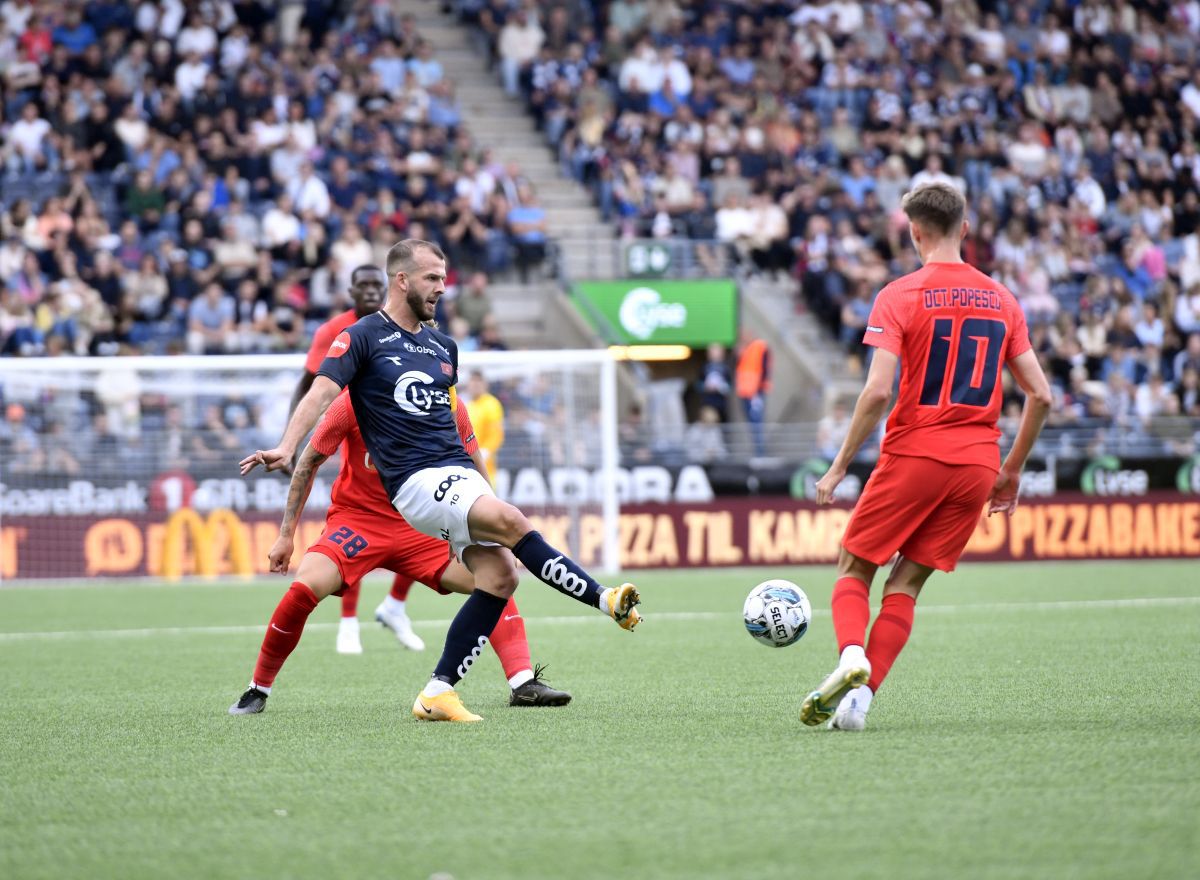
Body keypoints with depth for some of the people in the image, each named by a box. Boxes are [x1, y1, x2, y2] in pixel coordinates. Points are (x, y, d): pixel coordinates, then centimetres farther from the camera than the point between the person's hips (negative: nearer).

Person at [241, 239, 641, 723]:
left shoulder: (443, 346, 19)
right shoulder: (363, 337, -2)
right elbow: (321, 393, -13)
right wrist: (286, 447, -28)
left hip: (460, 474, 7)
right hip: (416, 481, -7)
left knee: (500, 575, -8)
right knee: (511, 522, -26)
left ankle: (438, 693, -1)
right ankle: (605, 601, -19)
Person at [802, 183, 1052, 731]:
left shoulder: (900, 296, -4)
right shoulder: (1002, 300, 10)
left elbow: (877, 392, -14)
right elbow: (1039, 395, 9)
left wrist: (839, 468, -7)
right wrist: (1012, 471, 19)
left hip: (915, 454, -4)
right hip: (978, 461, 4)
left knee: (854, 568, 9)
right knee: (906, 584, 10)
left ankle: (852, 655, -19)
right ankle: (861, 696, -2)